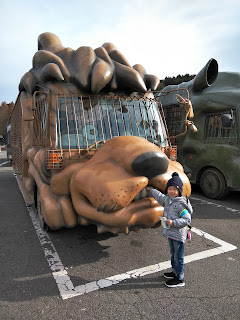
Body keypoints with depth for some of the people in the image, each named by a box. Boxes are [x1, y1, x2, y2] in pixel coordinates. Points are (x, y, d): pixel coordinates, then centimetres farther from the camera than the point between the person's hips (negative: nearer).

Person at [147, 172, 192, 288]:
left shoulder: (181, 204, -20)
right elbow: (159, 196, 27)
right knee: (173, 254, 23)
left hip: (178, 235, -8)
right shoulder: (167, 199, 6)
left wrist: (173, 222, -28)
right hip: (170, 233, 9)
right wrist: (151, 190, 37)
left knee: (178, 256, 2)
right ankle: (175, 272, 40)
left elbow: (187, 219, -21)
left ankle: (180, 279, 14)